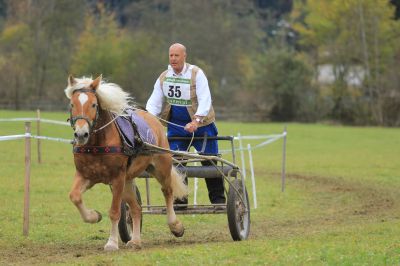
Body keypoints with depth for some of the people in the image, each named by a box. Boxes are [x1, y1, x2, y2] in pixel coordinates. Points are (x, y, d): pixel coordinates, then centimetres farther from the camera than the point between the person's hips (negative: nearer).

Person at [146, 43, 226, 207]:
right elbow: (154, 102, -4)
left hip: (200, 124, -3)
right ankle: (179, 199, 6)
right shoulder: (163, 78, 0)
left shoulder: (196, 74, -13)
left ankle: (218, 198, 13)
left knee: (209, 163, 1)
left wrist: (196, 121, -37)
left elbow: (205, 101, -23)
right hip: (176, 126, 3)